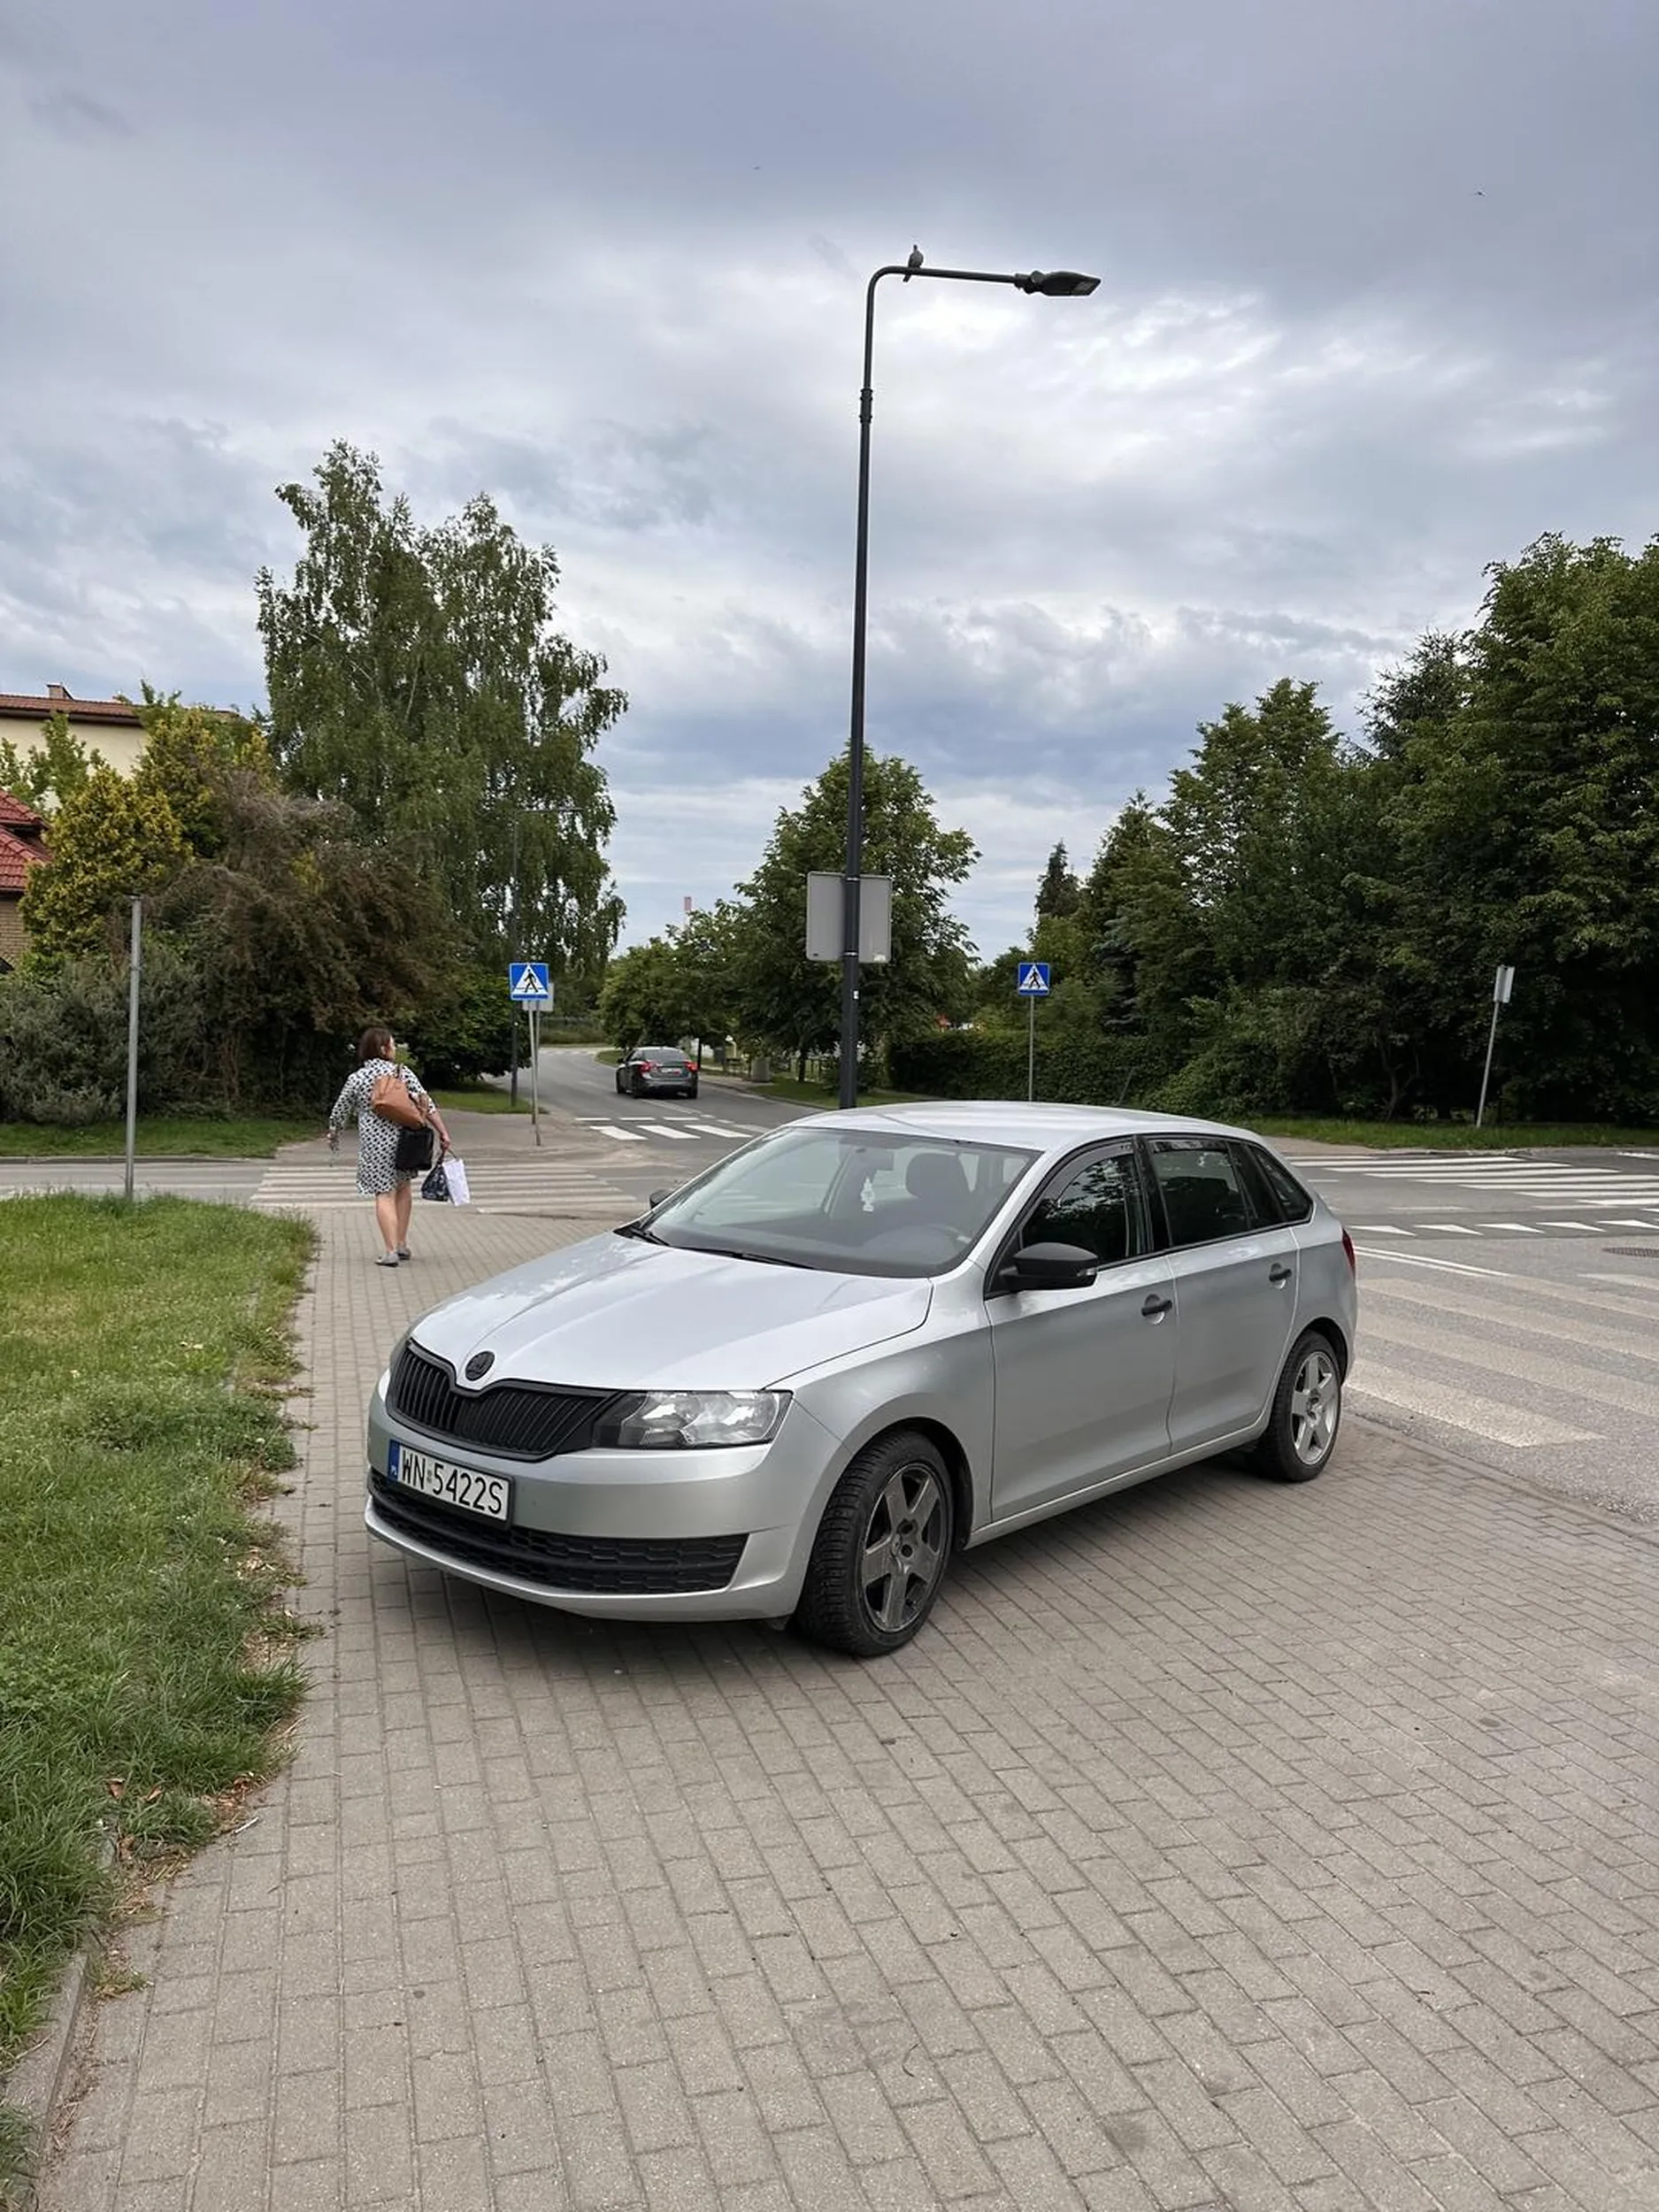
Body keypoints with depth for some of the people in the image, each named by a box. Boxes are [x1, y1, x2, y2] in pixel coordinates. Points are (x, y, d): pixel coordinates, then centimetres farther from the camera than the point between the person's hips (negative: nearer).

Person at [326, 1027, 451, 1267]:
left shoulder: (356, 1079, 1)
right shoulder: (402, 1072, 3)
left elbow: (340, 1113, 8)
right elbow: (427, 1104, -2)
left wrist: (333, 1138, 26)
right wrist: (443, 1132, 1)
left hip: (375, 1143, -2)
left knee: (384, 1195, -1)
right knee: (403, 1188, 18)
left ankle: (391, 1251, -10)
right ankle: (402, 1244, 23)